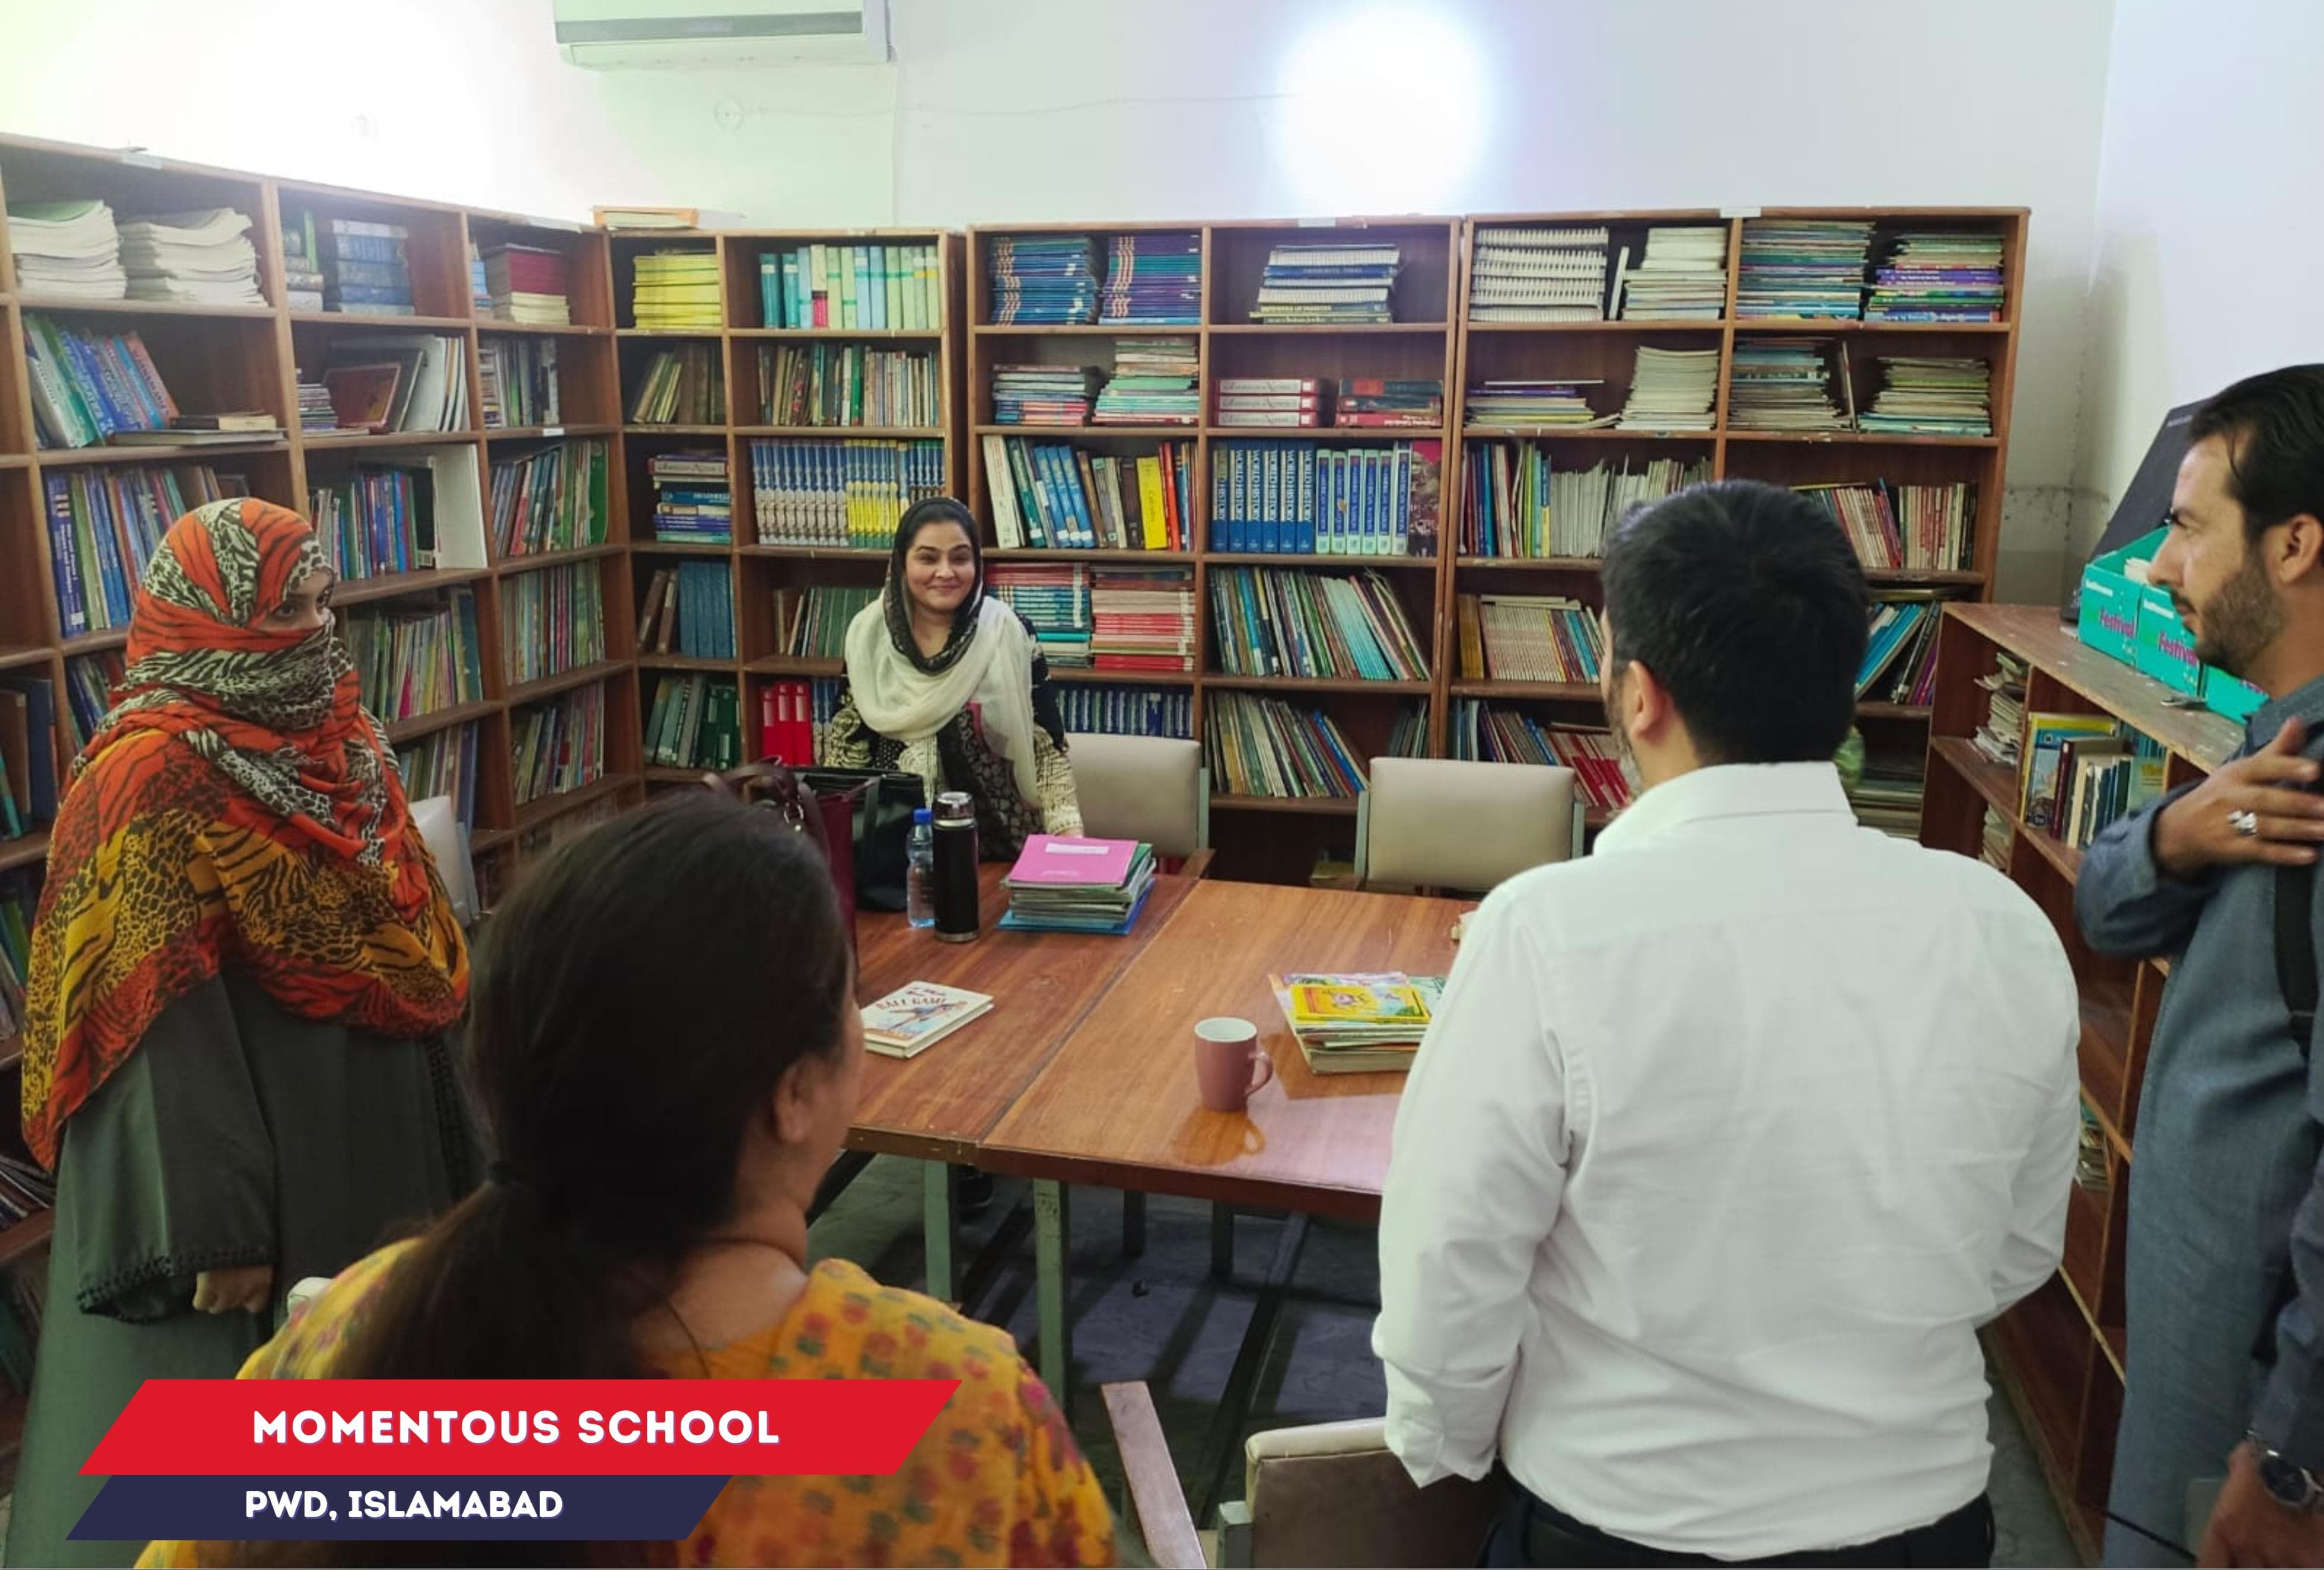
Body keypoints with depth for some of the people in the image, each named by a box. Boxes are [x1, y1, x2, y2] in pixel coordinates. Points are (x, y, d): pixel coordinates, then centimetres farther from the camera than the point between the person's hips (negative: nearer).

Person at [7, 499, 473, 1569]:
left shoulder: (337, 741, 5)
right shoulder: (155, 780, -19)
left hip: (374, 1141, 8)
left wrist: (445, 1134, 15)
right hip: (256, 1162, -8)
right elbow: (163, 1029, -22)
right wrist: (214, 1224, -22)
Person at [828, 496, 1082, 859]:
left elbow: (1047, 747, -6)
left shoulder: (1009, 634, -5)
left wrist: (1070, 836, -17)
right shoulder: (868, 634, 3)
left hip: (990, 843, -2)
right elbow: (849, 740, 11)